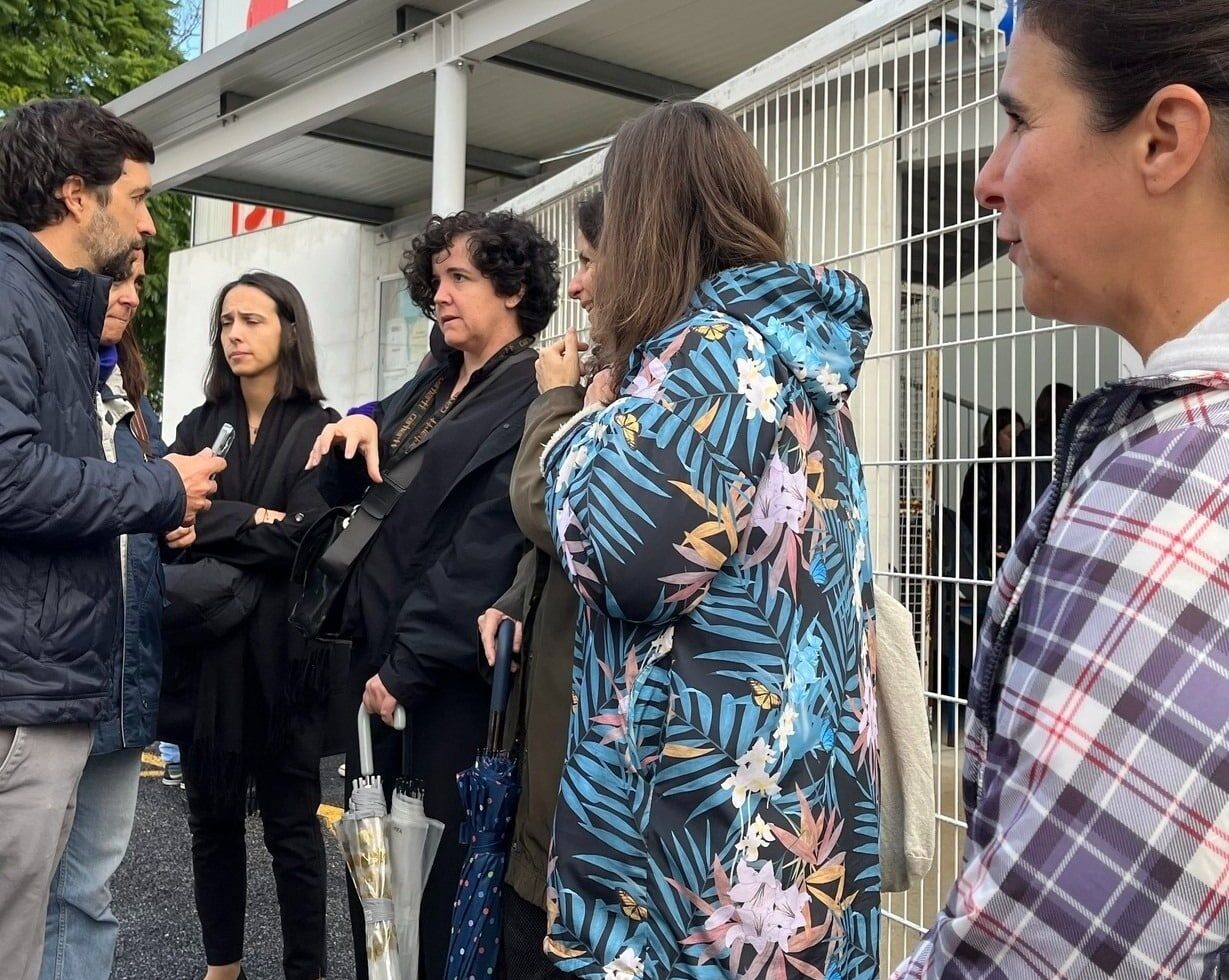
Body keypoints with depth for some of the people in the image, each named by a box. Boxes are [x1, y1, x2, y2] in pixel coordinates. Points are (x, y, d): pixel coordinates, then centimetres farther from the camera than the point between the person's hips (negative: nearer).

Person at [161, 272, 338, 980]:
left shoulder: (319, 429, -3)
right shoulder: (199, 426, 11)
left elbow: (302, 537, -15)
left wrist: (208, 530, -9)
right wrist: (251, 521, -15)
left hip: (279, 650, -4)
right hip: (204, 649, 4)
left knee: (291, 821, 6)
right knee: (212, 816, 14)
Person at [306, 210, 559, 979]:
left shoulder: (534, 401, -11)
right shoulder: (428, 388, 15)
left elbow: (487, 552, -17)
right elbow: (347, 490, 18)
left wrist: (408, 666, -17)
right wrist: (356, 433, -3)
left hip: (451, 674, -8)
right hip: (377, 652, 8)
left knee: (442, 870, 3)